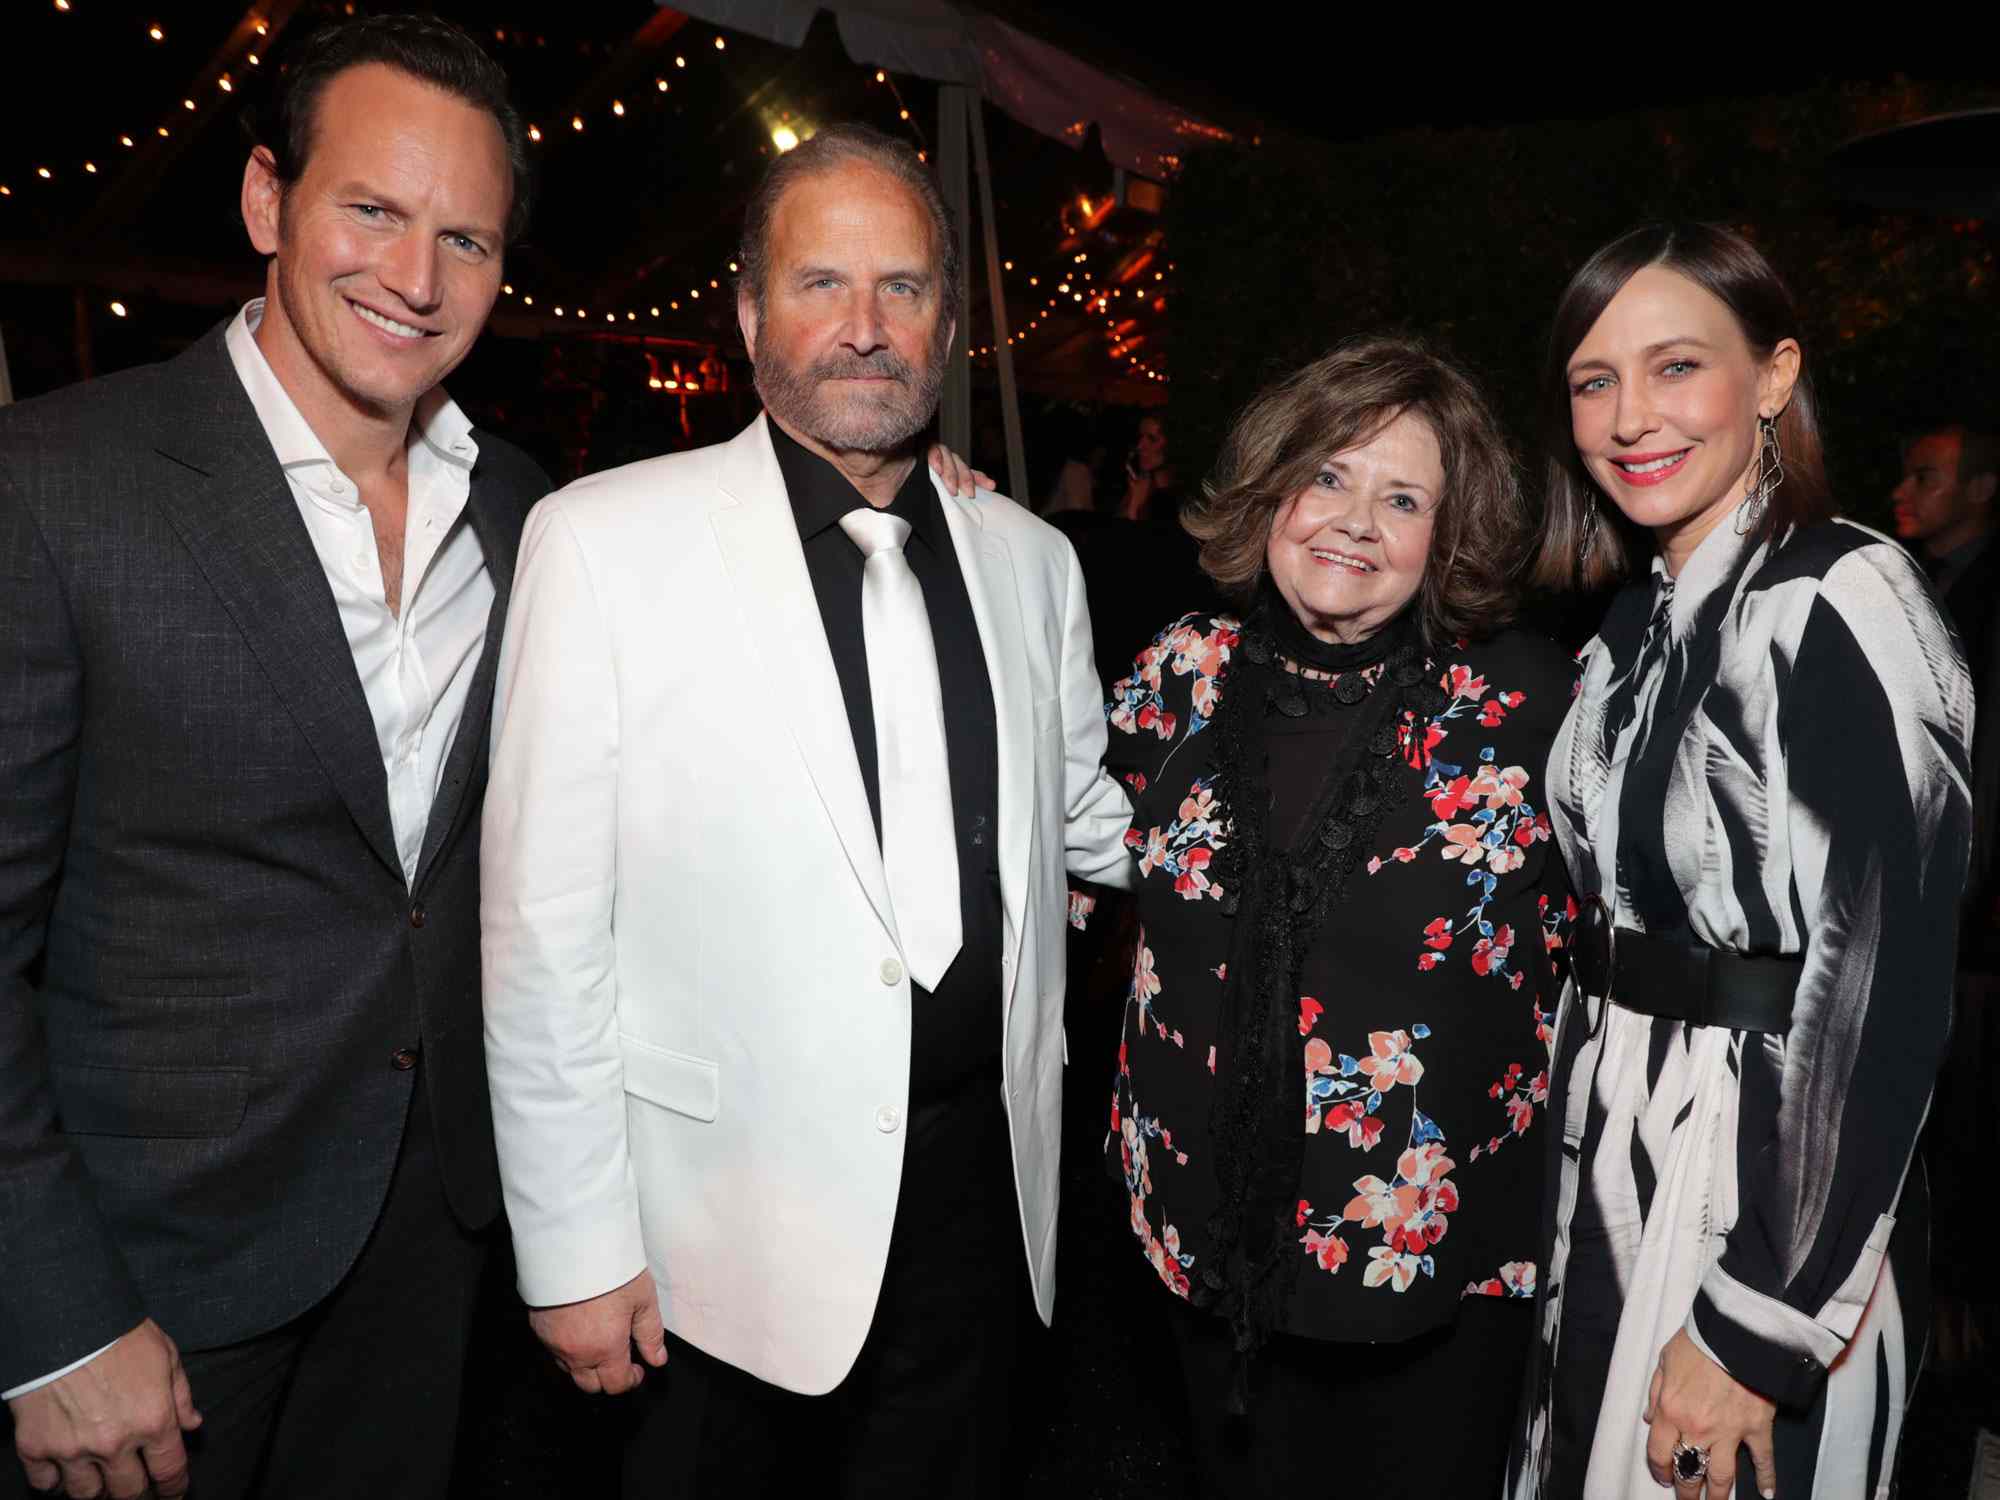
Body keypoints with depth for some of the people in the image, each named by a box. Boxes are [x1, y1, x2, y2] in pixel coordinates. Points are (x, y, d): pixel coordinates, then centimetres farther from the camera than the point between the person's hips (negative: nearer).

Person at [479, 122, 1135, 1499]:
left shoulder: (1031, 559, 5)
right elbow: (544, 929, -10)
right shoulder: (605, 540, -10)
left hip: (983, 1185, 4)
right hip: (729, 1229, -4)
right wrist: (575, 1250, -9)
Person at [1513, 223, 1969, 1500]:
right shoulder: (1640, 618, 6)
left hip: (1768, 1190, -7)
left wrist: (1755, 1330, -20)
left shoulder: (1840, 600, -18)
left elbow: (1884, 986, -22)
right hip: (1612, 1159, 7)